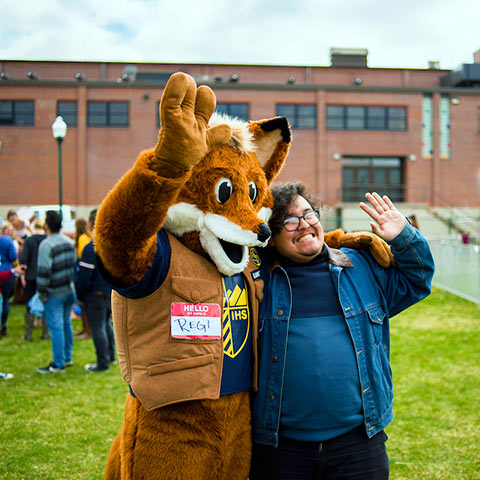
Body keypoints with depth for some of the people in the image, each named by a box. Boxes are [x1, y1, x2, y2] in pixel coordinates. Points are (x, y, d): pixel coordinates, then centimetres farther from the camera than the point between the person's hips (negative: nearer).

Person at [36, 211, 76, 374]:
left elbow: (43, 271, -20)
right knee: (66, 323, 18)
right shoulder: (70, 242, 8)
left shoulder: (46, 245, -17)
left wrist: (42, 292, -12)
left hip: (54, 293, -8)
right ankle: (68, 357, 28)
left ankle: (58, 364, 3)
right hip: (69, 290, 8)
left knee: (56, 327, -2)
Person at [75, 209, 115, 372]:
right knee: (107, 323, 22)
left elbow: (84, 276, -16)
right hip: (112, 291, 7)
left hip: (96, 293, -7)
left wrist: (79, 295, -4)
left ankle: (102, 363, 6)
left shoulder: (91, 248, -19)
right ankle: (111, 356, 31)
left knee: (97, 327, 1)